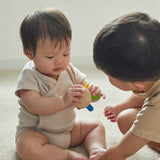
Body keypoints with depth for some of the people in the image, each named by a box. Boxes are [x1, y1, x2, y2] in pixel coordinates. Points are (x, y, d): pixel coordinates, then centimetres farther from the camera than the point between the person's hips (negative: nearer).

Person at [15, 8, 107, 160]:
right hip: (36, 132, -6)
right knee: (27, 147, -36)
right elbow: (33, 105, -32)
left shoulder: (69, 70, -2)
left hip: (68, 129, 6)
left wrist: (92, 91, -24)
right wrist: (63, 101, -43)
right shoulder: (29, 75, -21)